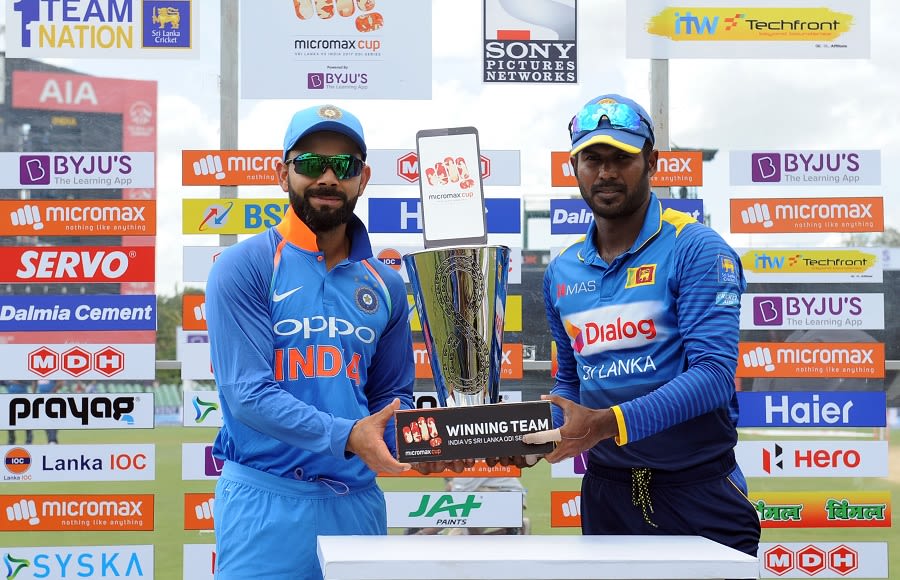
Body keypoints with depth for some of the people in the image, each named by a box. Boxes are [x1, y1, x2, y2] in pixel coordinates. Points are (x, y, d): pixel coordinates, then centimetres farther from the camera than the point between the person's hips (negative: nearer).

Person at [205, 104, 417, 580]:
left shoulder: (384, 285, 9)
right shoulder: (244, 267, -6)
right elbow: (248, 393, -15)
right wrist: (344, 436, -26)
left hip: (358, 499, 5)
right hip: (268, 499, -4)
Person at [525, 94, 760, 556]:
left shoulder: (696, 249, -11)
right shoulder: (562, 272, 7)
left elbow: (713, 374, -21)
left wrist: (609, 424, -31)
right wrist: (537, 435, -4)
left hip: (698, 491, -5)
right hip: (607, 493, 5)